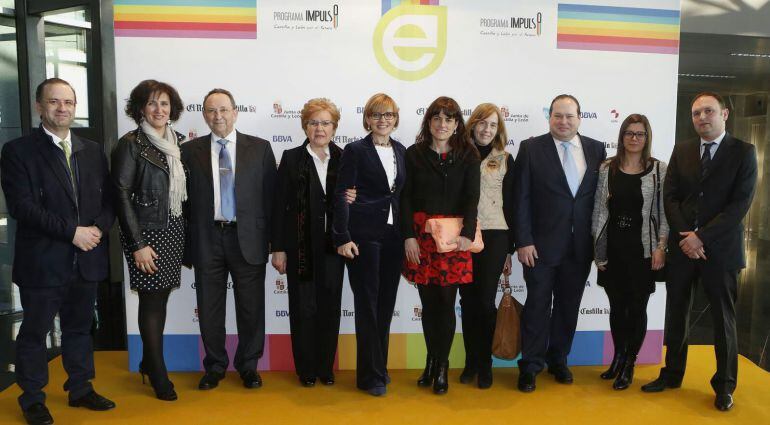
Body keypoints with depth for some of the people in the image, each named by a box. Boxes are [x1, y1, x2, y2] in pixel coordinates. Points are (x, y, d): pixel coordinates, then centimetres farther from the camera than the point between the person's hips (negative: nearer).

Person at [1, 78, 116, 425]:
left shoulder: (92, 150, 10)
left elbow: (108, 198, 9)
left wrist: (99, 228, -10)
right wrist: (72, 231, -19)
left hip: (87, 259, 4)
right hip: (42, 261, -4)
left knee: (79, 328, 17)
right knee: (34, 332, 9)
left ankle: (80, 389, 32)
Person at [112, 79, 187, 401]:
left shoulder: (178, 142, 9)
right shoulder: (131, 144, -7)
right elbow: (121, 195, -10)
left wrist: (185, 232, 7)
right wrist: (138, 244, -14)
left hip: (174, 229, 5)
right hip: (146, 231, -5)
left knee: (160, 298, 11)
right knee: (151, 301, 2)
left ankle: (148, 361, 28)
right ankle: (159, 375, 14)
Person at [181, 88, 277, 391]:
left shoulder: (259, 148, 3)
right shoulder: (190, 151, 5)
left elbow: (270, 195, 1)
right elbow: (184, 199, 4)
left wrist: (272, 240, -2)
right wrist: (186, 245, 1)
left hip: (248, 238, -1)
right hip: (207, 239, 1)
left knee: (251, 307, 8)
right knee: (209, 308, 10)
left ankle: (248, 365, 26)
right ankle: (215, 366, 28)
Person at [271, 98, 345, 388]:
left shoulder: (343, 160, 5)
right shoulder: (291, 159, 0)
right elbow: (280, 206, -2)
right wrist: (278, 248, -6)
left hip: (332, 246, 2)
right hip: (301, 246, -2)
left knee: (330, 307, 8)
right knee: (303, 308, 5)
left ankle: (326, 367, 23)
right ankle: (306, 369, 20)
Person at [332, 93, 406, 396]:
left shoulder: (401, 151, 12)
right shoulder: (355, 150, -4)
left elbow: (403, 194, 15)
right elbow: (341, 195, -8)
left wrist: (408, 235, 4)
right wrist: (343, 237, -15)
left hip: (394, 236, 5)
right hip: (364, 235, -5)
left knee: (386, 303, 11)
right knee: (367, 304, 1)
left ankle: (379, 366, 26)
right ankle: (371, 375, 12)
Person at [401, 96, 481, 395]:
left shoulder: (468, 155, 4)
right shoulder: (414, 154, 5)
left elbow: (471, 198, -3)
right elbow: (405, 198, 2)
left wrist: (467, 233, -16)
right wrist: (408, 236, -8)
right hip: (421, 235, 1)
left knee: (446, 301, 0)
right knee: (428, 302, 7)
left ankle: (441, 366, 16)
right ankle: (432, 361, 24)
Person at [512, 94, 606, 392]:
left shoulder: (596, 150, 5)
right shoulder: (531, 148, -3)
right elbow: (521, 198, -6)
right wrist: (523, 241, -11)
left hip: (580, 246, 3)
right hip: (541, 244, -3)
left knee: (568, 306, 13)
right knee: (537, 305, 4)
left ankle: (558, 360, 29)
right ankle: (530, 366, 16)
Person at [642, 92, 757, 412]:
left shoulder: (743, 152, -2)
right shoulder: (681, 151, 7)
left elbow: (740, 203, -10)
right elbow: (670, 197, 3)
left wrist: (702, 237, -16)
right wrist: (686, 236, -9)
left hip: (720, 248, -3)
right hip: (682, 246, 3)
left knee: (723, 318, 8)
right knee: (676, 313, 10)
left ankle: (724, 385, 23)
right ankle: (672, 374, 25)